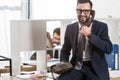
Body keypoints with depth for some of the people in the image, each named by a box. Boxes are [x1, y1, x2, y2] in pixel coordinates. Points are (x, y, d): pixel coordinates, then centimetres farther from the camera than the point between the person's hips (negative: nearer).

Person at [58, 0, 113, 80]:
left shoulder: (101, 26, 1)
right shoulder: (70, 28, 9)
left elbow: (109, 48, -9)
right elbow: (65, 50, 20)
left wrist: (90, 35, -15)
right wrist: (63, 64, -1)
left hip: (96, 68, -2)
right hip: (76, 67, 2)